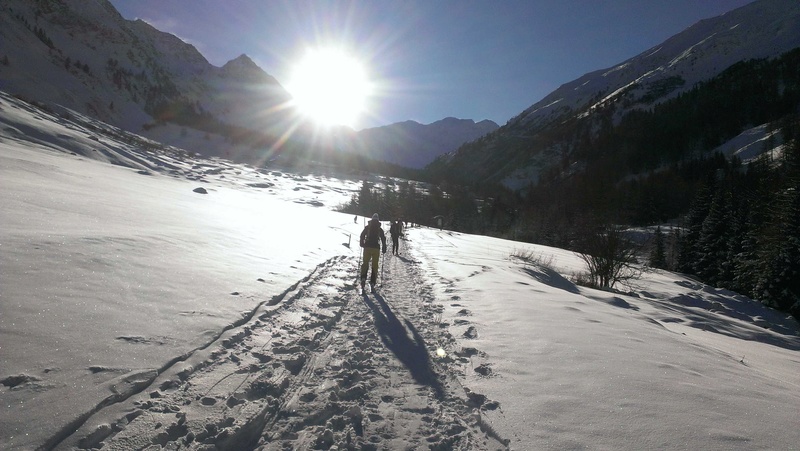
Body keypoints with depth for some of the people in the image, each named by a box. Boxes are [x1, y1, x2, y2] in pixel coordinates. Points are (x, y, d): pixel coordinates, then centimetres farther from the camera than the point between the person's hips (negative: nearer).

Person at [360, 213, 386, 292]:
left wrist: (362, 244, 9)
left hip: (367, 247, 0)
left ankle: (363, 278, -15)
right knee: (375, 265, 5)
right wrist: (384, 249, 8)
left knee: (365, 263, 9)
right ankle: (372, 283, 0)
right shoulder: (380, 229, 7)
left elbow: (362, 235, 0)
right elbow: (383, 239, 4)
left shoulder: (367, 227, 6)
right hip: (376, 248, 0)